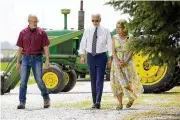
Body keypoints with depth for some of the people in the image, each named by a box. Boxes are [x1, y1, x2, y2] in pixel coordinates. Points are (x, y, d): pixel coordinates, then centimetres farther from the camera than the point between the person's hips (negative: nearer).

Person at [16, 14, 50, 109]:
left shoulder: (41, 33, 0)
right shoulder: (23, 33, 6)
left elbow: (46, 48, -1)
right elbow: (20, 49, 10)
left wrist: (47, 60, -11)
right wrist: (18, 62, 8)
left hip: (37, 59, -2)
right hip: (26, 58, 2)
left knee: (39, 80, -6)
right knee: (23, 81, -4)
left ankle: (46, 98, 15)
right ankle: (22, 102, -1)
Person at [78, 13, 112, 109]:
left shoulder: (105, 31, -2)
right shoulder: (87, 31, 4)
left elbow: (109, 44, -2)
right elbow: (83, 43, 8)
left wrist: (111, 58, -6)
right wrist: (82, 55, 2)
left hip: (101, 56, -3)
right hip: (90, 56, 3)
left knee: (99, 80, -11)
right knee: (93, 80, 8)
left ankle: (98, 101, -19)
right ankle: (94, 102, 14)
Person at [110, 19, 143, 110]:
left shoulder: (130, 37, -4)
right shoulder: (115, 37, 4)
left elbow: (131, 52, -7)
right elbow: (113, 51, -1)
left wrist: (125, 62, -18)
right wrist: (117, 61, -16)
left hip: (127, 62, -3)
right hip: (116, 62, 3)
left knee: (127, 83, -8)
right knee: (117, 83, -4)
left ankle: (131, 98, 21)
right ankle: (120, 103, 2)